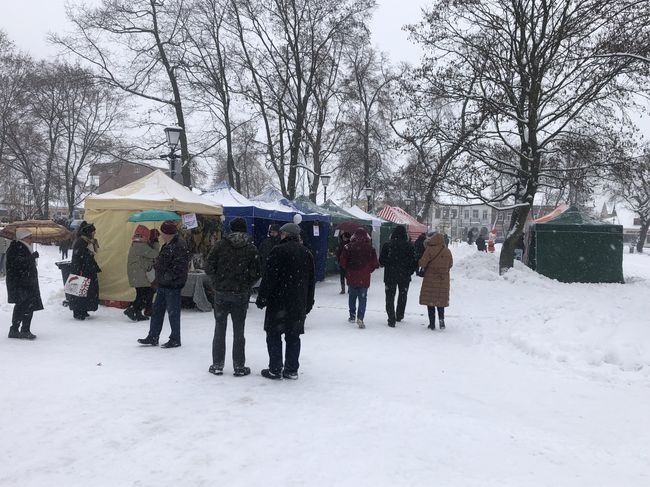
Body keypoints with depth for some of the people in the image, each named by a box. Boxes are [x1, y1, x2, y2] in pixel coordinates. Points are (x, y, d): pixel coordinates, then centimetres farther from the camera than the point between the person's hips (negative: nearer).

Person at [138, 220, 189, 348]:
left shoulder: (179, 245, -18)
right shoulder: (167, 245, 14)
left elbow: (179, 267, -23)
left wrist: (167, 276, -21)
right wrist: (158, 280, 16)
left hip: (172, 286, -10)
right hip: (163, 284, 10)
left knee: (173, 312, 1)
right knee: (157, 310, 15)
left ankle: (175, 339, 13)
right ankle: (152, 337, 26)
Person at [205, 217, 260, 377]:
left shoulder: (220, 245, -5)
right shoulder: (251, 248, -3)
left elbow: (209, 268, -7)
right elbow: (256, 273, -5)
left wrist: (218, 281, 10)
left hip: (221, 293, 0)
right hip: (241, 295, 0)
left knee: (220, 328, 11)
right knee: (238, 330, 8)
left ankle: (217, 365, 15)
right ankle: (239, 366, 12)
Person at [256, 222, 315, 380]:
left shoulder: (279, 250, -10)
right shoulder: (307, 253, 11)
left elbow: (269, 278, -15)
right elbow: (311, 280, 16)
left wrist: (262, 298, -8)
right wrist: (308, 304, 21)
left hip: (279, 301, -6)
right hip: (299, 305, 6)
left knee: (274, 334, 4)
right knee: (293, 336, 11)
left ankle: (275, 369, 5)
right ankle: (292, 370, 14)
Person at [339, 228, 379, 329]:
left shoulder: (348, 247, -7)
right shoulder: (370, 248, -7)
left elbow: (343, 262, -5)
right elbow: (375, 264, -4)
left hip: (351, 277, 1)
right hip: (364, 278, -1)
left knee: (352, 296, 18)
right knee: (362, 298, 2)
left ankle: (352, 315, 29)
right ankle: (360, 318, -10)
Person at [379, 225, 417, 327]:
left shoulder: (387, 245, -8)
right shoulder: (409, 246, -8)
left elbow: (381, 261, -5)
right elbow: (414, 262, -6)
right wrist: (410, 272, 9)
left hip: (390, 276, -1)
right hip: (404, 276, 1)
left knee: (390, 297, 5)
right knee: (402, 296, 20)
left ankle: (391, 320, -3)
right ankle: (399, 316, 32)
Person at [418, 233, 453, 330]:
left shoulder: (430, 250, -11)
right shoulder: (447, 251, 2)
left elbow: (422, 263, -13)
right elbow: (450, 265, 11)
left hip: (430, 279, -4)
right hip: (443, 280, 4)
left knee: (430, 300, 4)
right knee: (441, 300, 16)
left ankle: (432, 323, 4)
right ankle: (441, 319, 0)